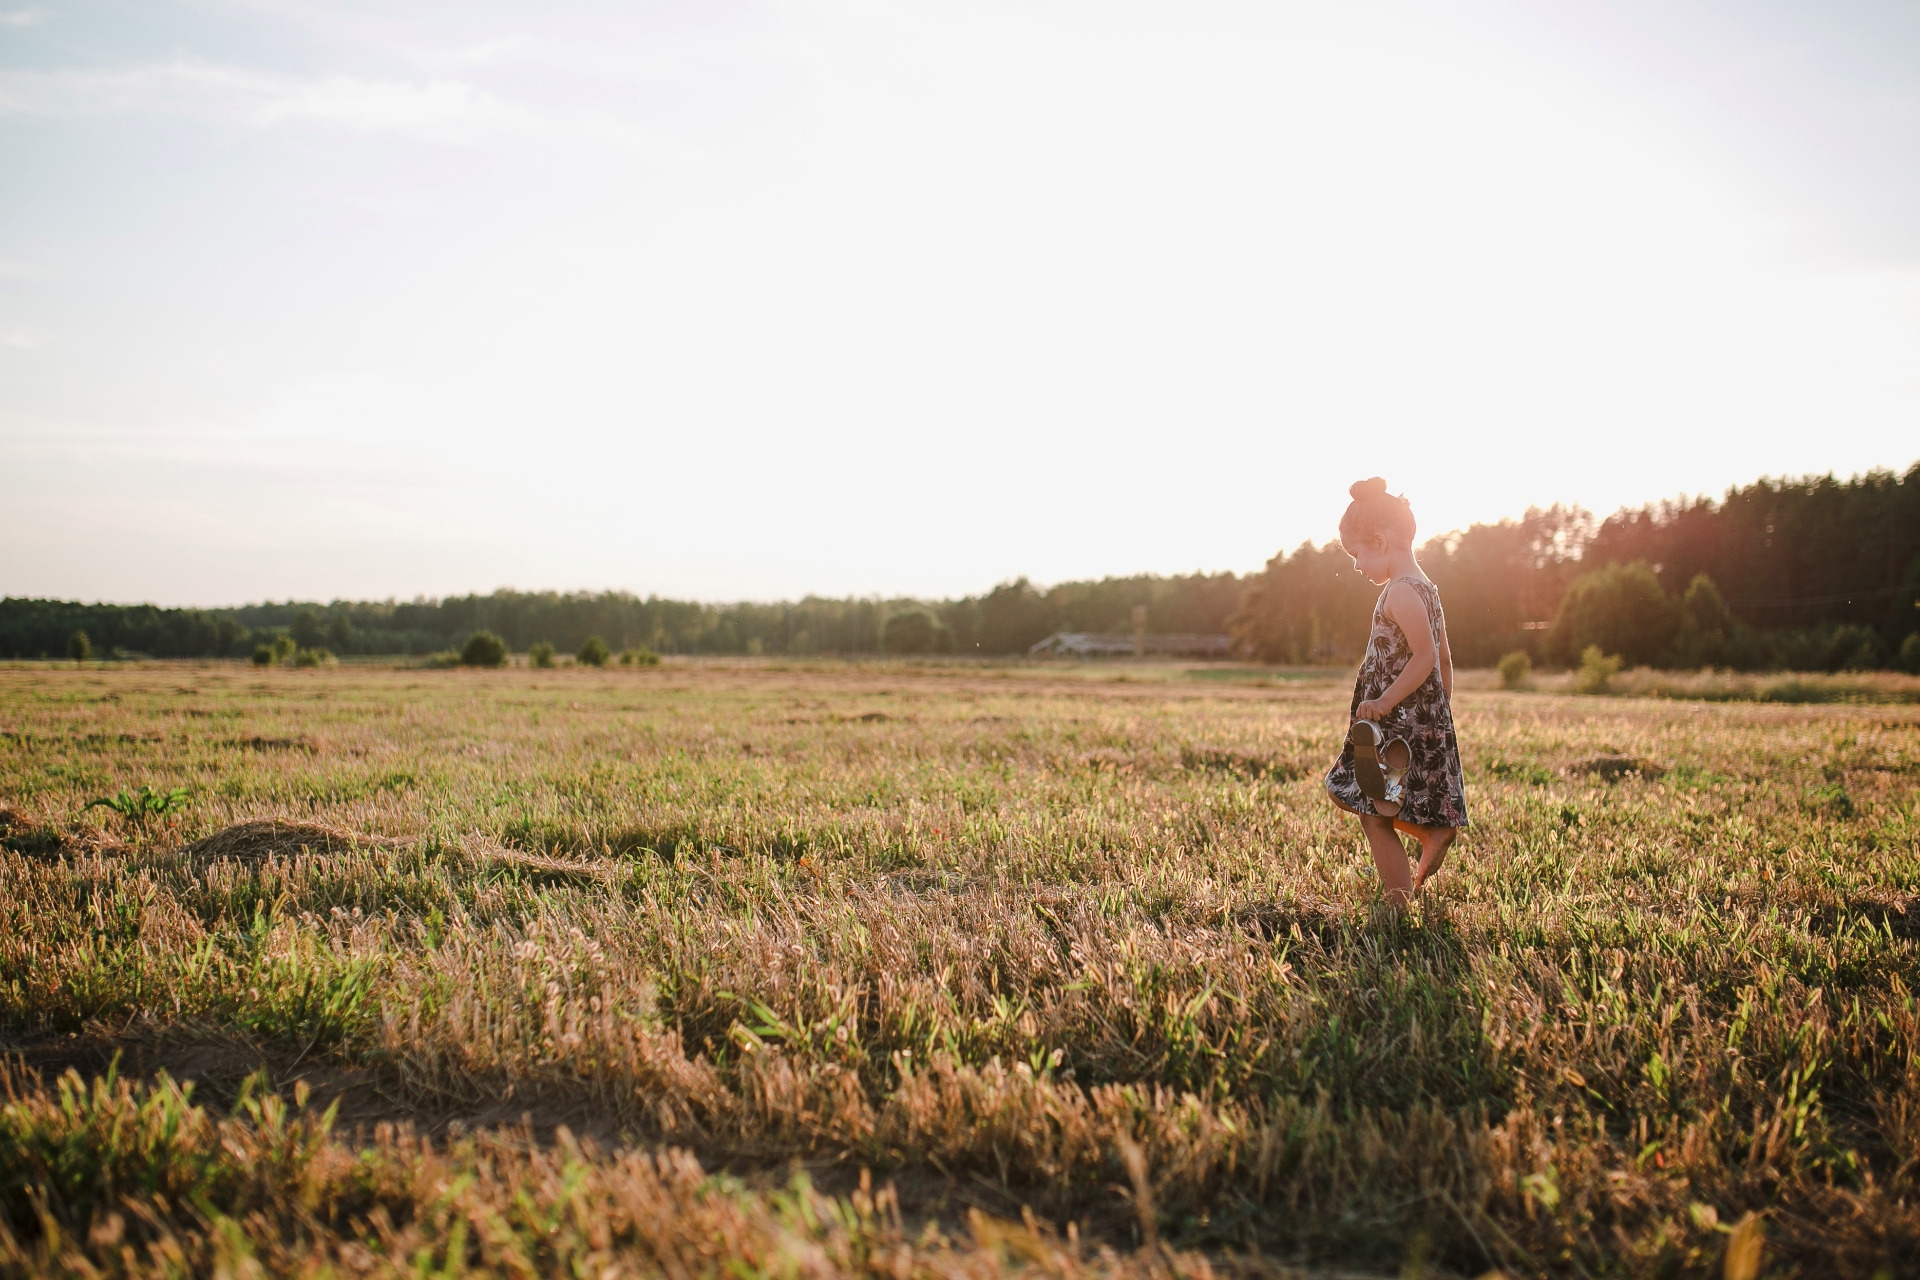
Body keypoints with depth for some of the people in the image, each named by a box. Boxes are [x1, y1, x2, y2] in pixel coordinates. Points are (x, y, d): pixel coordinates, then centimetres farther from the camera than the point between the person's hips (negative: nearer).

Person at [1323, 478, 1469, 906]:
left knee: (1374, 816, -5)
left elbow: (1425, 656, -24)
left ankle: (1401, 903, -3)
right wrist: (1441, 713, 23)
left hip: (1400, 726, -10)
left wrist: (1384, 702, -26)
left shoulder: (1400, 591, -16)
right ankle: (1434, 832, 13)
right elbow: (1444, 660, 19)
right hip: (1426, 722, 10)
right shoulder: (1426, 588, 15)